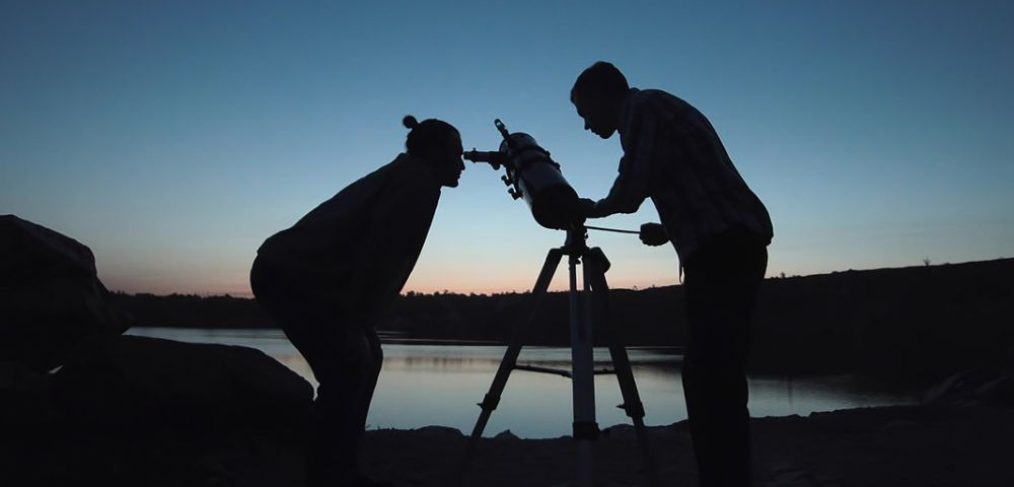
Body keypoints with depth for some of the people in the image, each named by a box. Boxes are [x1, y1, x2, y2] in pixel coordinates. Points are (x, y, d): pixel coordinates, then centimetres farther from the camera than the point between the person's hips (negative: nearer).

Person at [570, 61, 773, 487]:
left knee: (711, 382, -11)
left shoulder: (644, 107, -1)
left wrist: (589, 209, 7)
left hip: (721, 250, -10)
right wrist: (670, 229, 23)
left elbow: (627, 194, -11)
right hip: (736, 246, 10)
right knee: (714, 381, 10)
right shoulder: (660, 110, 26)